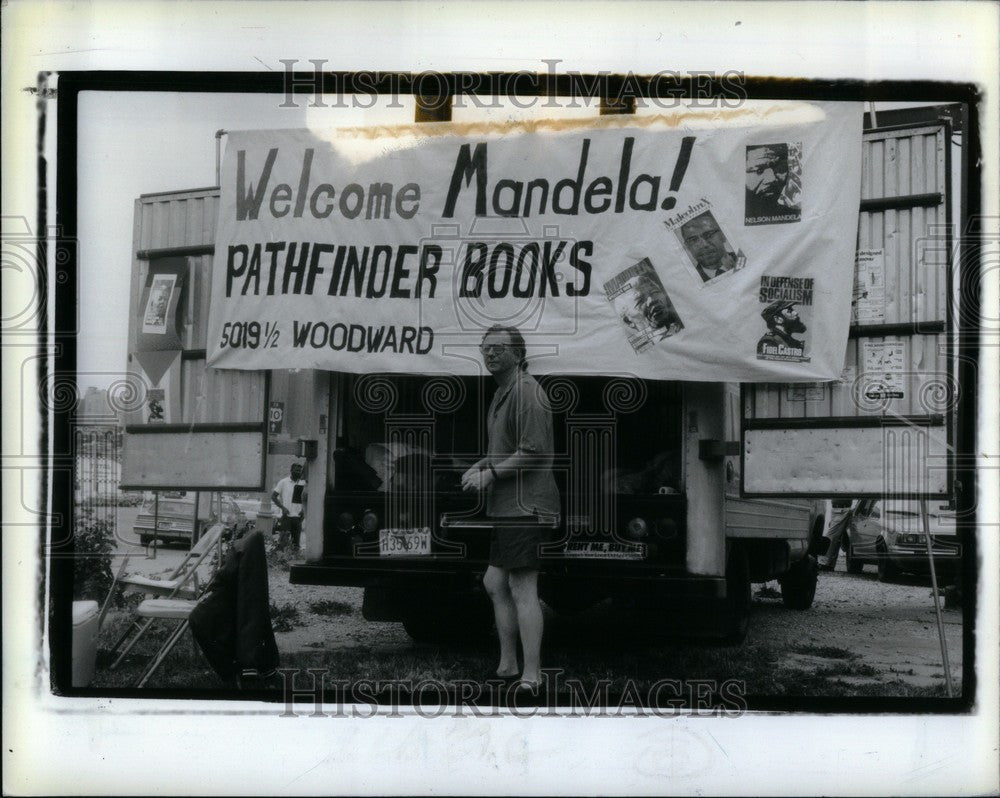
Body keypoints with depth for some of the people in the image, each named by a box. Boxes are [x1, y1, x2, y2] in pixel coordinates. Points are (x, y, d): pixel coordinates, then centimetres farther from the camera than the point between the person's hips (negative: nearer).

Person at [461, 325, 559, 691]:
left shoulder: (526, 392, -14)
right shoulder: (501, 393, 18)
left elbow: (534, 451, -20)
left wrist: (489, 474, -16)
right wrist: (477, 468, 11)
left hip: (525, 505, -11)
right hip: (506, 507, 11)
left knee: (522, 589, -9)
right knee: (494, 583, 15)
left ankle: (531, 677, -4)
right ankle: (508, 666, 24)